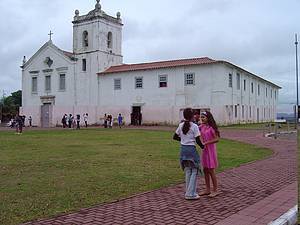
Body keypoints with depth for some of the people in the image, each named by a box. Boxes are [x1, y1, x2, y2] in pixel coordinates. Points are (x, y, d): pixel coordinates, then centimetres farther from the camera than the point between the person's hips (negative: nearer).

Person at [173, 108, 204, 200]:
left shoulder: (181, 125, 3)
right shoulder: (194, 126, -12)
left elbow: (175, 137, 11)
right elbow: (198, 141, -11)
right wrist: (203, 146, 7)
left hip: (183, 149, 6)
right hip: (191, 149, -6)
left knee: (187, 171, 16)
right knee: (194, 171, 5)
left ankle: (188, 192, 22)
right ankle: (191, 194, 4)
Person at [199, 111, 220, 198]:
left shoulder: (211, 127, -15)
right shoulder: (201, 127, 5)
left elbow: (216, 139, -19)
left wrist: (206, 143, -24)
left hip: (211, 150, -7)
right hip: (204, 150, 7)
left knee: (211, 171, -1)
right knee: (205, 170, 11)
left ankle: (215, 190, 12)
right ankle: (208, 190, 22)